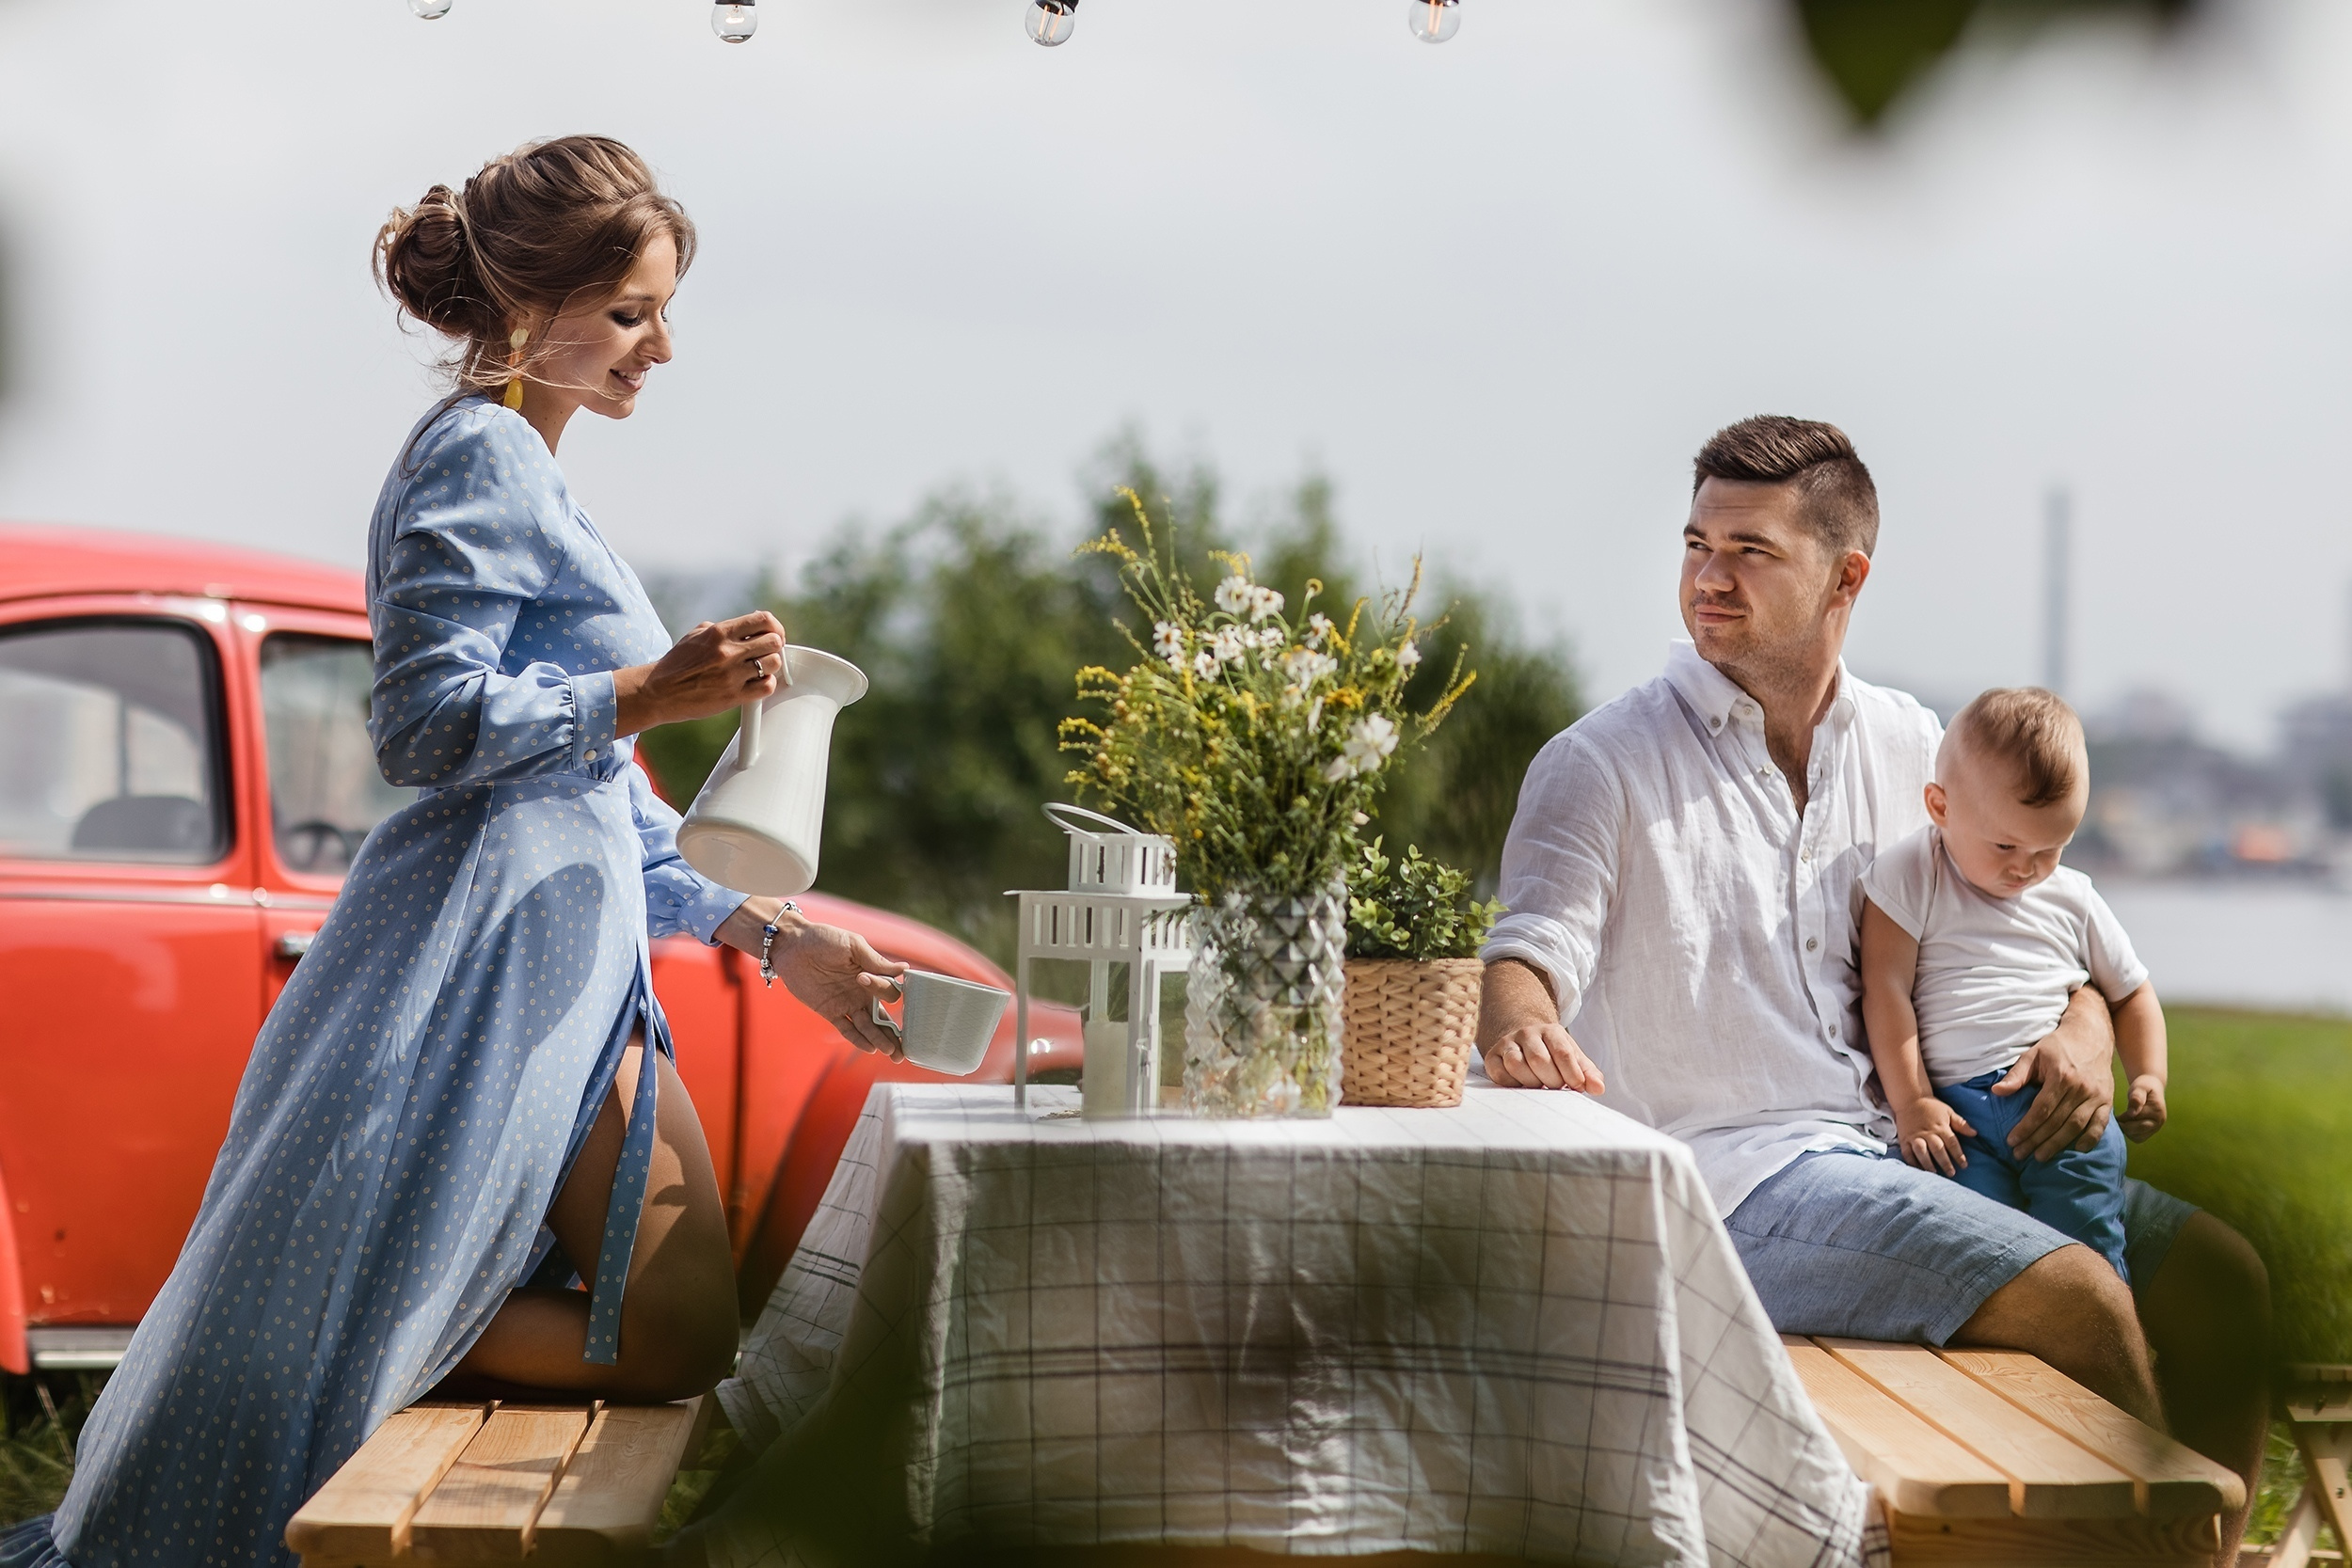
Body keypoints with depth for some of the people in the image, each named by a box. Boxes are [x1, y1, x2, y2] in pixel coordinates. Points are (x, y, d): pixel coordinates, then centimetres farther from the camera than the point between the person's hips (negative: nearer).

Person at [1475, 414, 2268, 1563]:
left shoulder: (1912, 747, 12)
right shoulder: (1601, 767, -4)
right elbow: (1529, 950, -15)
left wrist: (2084, 1029, -3)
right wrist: (1525, 1032, -40)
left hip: (1921, 1150, 7)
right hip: (1735, 1172, -6)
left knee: (2217, 1276, -3)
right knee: (2079, 1302, -24)